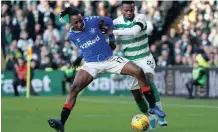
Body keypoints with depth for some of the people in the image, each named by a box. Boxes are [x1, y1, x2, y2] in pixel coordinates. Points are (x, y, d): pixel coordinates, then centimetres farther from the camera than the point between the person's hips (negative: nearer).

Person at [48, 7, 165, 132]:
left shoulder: (92, 21, -12)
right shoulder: (72, 35, -5)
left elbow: (109, 21, 8)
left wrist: (112, 39, 13)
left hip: (110, 59, 0)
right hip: (91, 64, 0)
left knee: (139, 71, -15)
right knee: (74, 88, -23)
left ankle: (153, 106, -1)